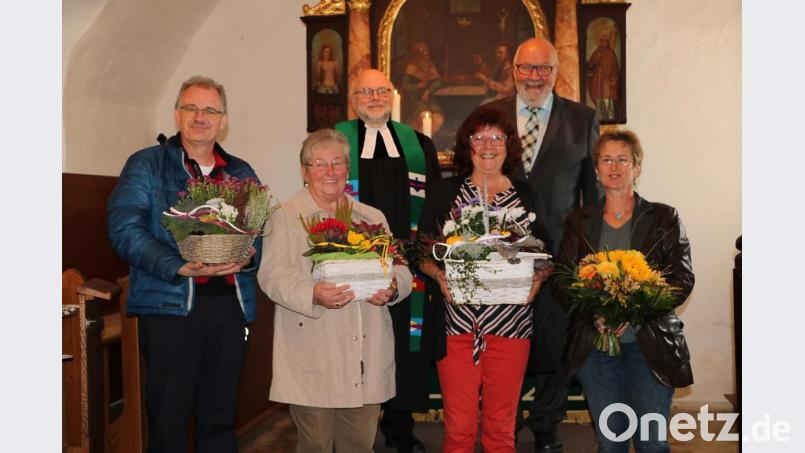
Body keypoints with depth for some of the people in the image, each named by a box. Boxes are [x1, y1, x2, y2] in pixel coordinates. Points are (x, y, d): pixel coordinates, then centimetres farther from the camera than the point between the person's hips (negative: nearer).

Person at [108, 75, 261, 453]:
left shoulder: (241, 174, 16)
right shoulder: (146, 165, 3)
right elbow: (125, 229, -9)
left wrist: (249, 258, -11)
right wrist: (179, 268, -21)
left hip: (231, 305, 4)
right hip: (170, 305, -3)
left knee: (220, 418, 11)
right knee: (168, 419, 3)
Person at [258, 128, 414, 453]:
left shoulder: (373, 218, 15)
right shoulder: (285, 218, 2)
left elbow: (400, 269, 13)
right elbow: (273, 274, -9)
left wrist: (392, 289, -11)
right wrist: (312, 295, -27)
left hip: (367, 359, 4)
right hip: (312, 360, -3)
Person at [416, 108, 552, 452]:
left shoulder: (526, 197, 9)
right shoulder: (444, 193, 6)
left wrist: (537, 278, -8)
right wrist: (440, 276, -13)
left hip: (510, 322, 1)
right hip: (456, 321, -1)